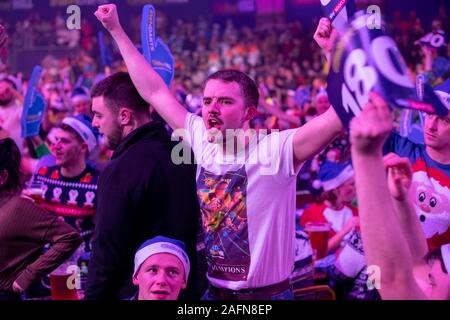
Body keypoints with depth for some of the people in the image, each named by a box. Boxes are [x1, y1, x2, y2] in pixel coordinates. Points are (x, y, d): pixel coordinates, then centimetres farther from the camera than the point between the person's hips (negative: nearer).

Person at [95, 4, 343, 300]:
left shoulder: (274, 151, -17)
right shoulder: (202, 142, -2)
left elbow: (341, 115, -29)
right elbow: (154, 90, 4)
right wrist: (117, 30, 7)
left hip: (267, 294, -4)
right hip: (211, 290, 5)